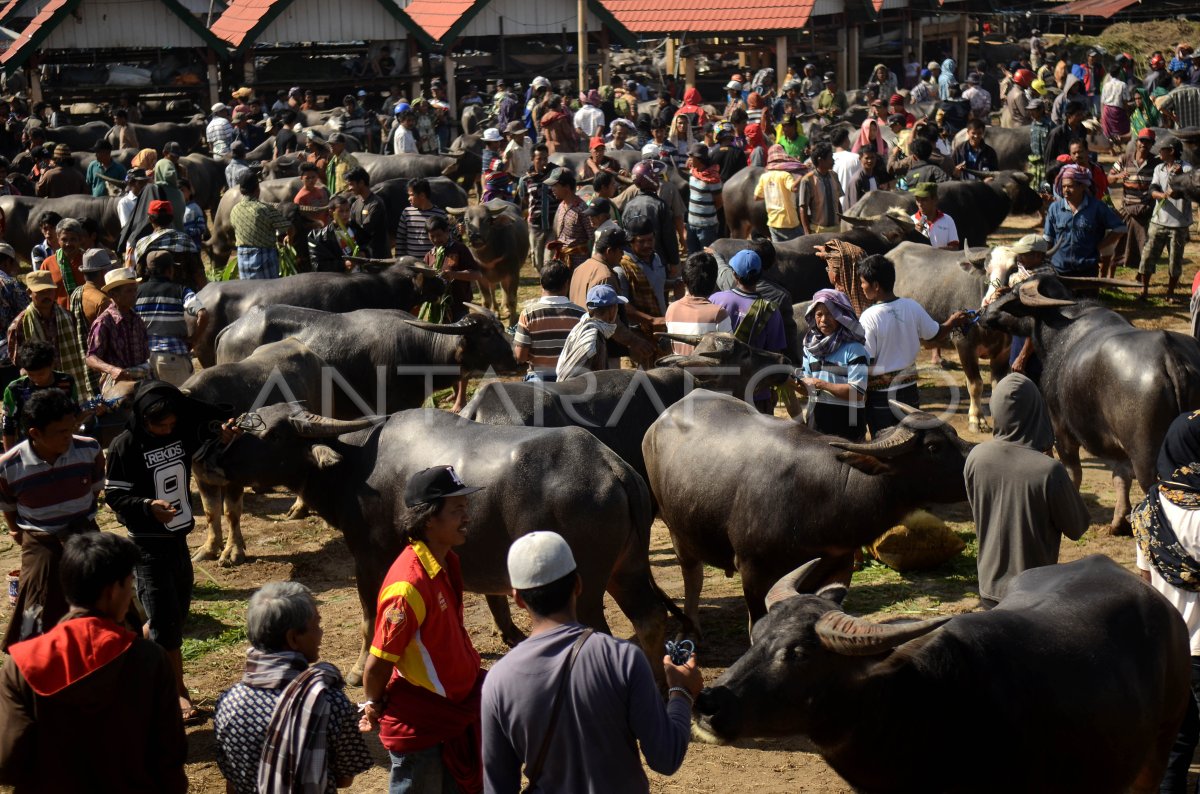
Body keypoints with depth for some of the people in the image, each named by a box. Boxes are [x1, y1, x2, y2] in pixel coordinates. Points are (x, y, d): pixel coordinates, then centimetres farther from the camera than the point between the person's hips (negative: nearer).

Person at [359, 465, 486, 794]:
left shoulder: (447, 562, 0)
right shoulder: (408, 585, -30)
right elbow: (378, 661, -22)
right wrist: (373, 708, -7)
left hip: (451, 712, 8)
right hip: (417, 724, -8)